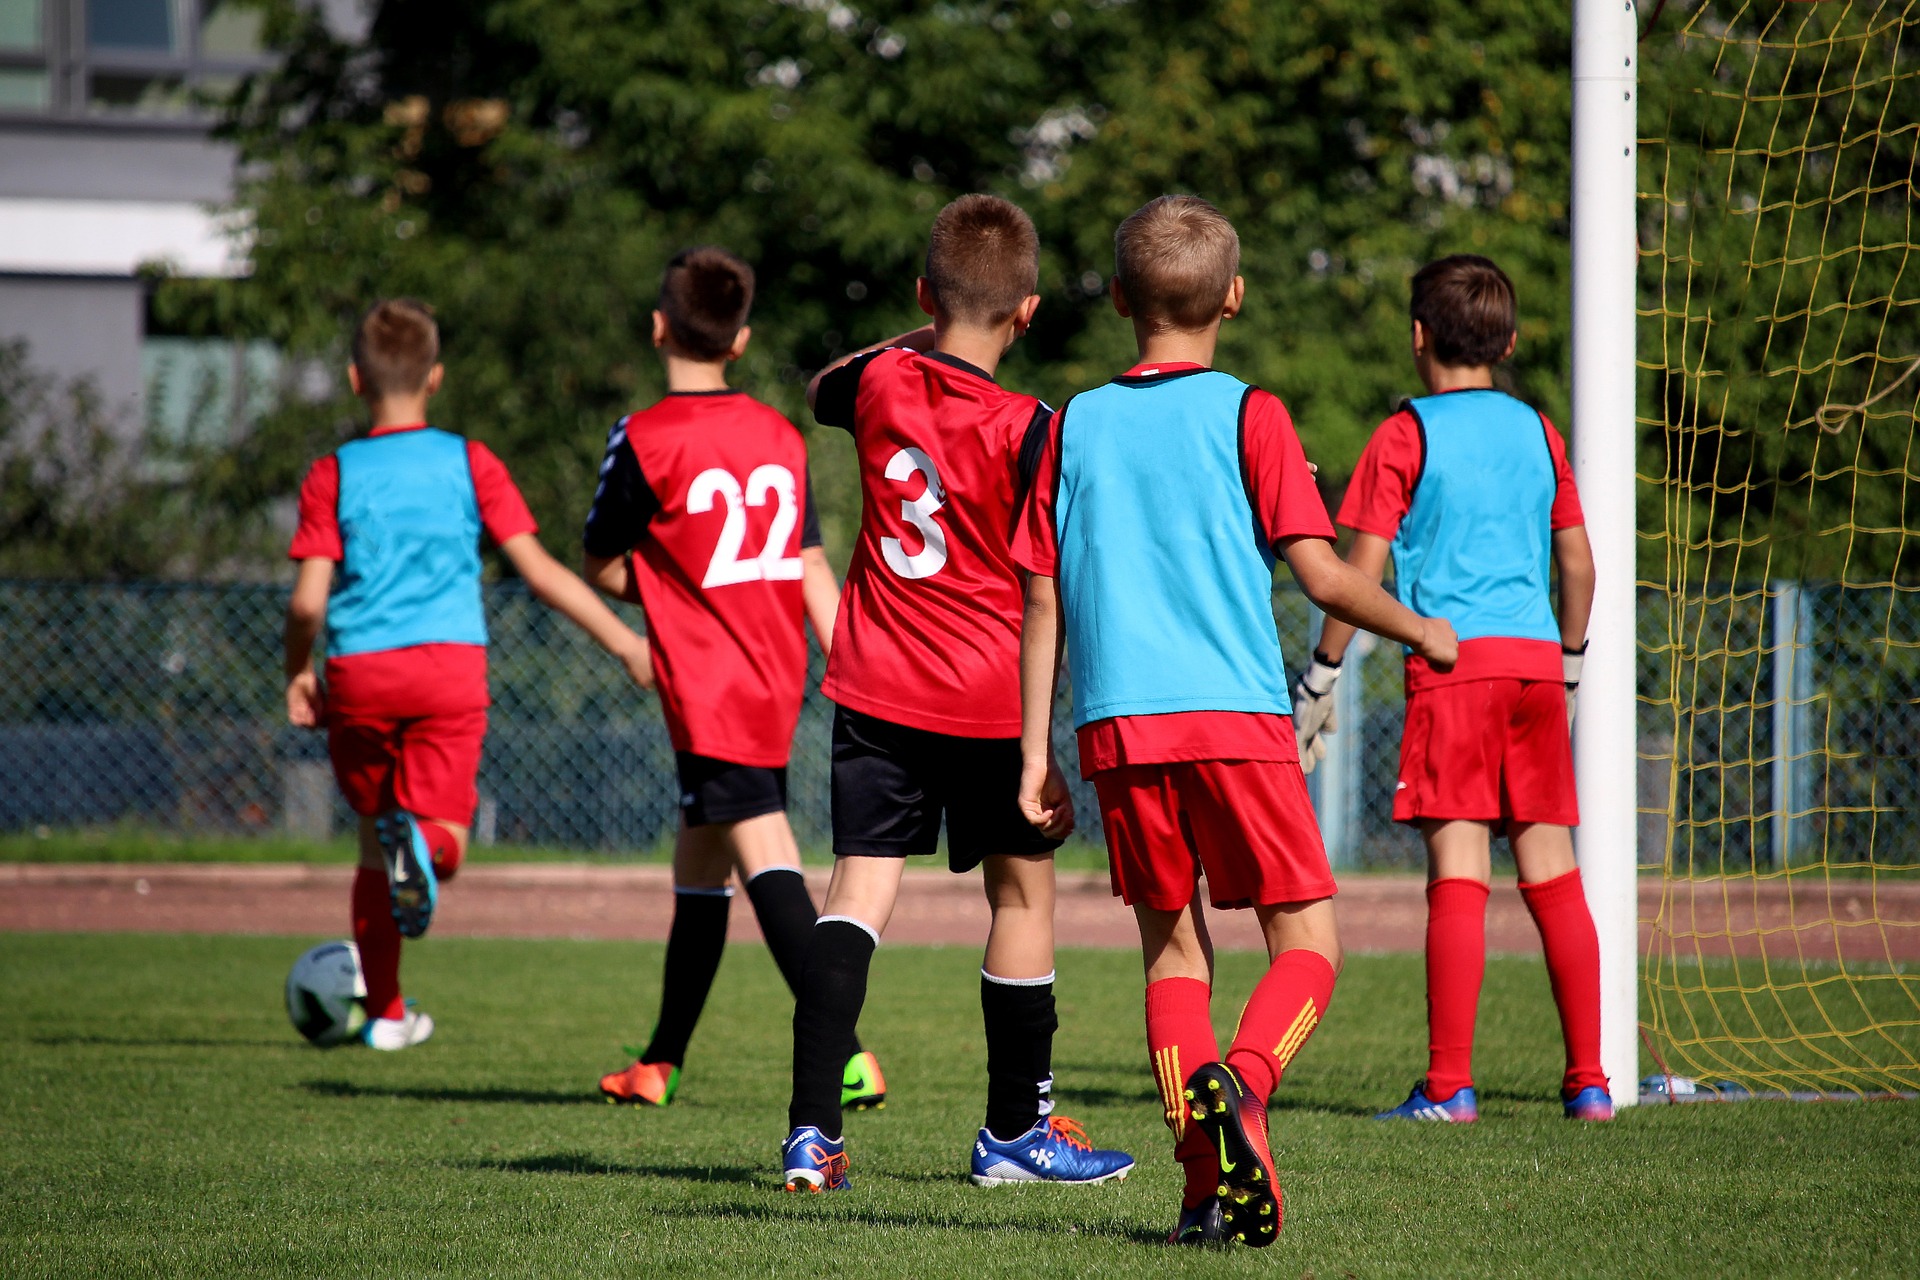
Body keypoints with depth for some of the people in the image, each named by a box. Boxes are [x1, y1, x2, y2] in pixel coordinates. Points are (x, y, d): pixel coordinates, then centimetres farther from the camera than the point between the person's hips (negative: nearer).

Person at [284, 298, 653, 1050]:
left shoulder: (332, 476, 4)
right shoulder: (470, 464, 5)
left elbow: (308, 601, -4)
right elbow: (538, 571, 2)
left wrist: (298, 675, 14)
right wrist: (625, 642, 7)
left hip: (357, 673, 1)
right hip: (450, 663, -1)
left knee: (374, 838, 16)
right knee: (442, 838, -2)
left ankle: (385, 1011, 20)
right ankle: (423, 842, -40)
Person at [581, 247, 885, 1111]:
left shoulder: (643, 440, -11)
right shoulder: (779, 435, 8)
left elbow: (605, 569, -2)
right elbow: (811, 570, 8)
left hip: (707, 684, -7)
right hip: (778, 680, 7)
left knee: (764, 856, -16)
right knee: (698, 860, 19)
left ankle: (843, 1051, -30)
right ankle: (662, 1062, 29)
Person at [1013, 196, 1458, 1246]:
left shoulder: (1076, 426, 10)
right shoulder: (1249, 416, 0)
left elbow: (1043, 605, 9)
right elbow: (1321, 577, -4)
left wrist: (1036, 754, 13)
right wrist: (1422, 632, 13)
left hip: (1118, 726, 3)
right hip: (1236, 716, -3)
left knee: (1173, 947, 11)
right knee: (1307, 943, 4)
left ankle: (1205, 1188, 1)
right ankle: (1240, 1081, -26)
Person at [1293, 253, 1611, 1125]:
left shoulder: (1405, 437, 0)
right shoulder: (1537, 432, 14)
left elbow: (1361, 570, -4)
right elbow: (1577, 563, 19)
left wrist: (1320, 677, 2)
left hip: (1452, 663, -5)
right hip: (1536, 661, 5)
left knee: (1457, 877, -8)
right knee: (1553, 877, 7)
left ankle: (1449, 1085, -10)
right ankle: (1588, 1079, 7)